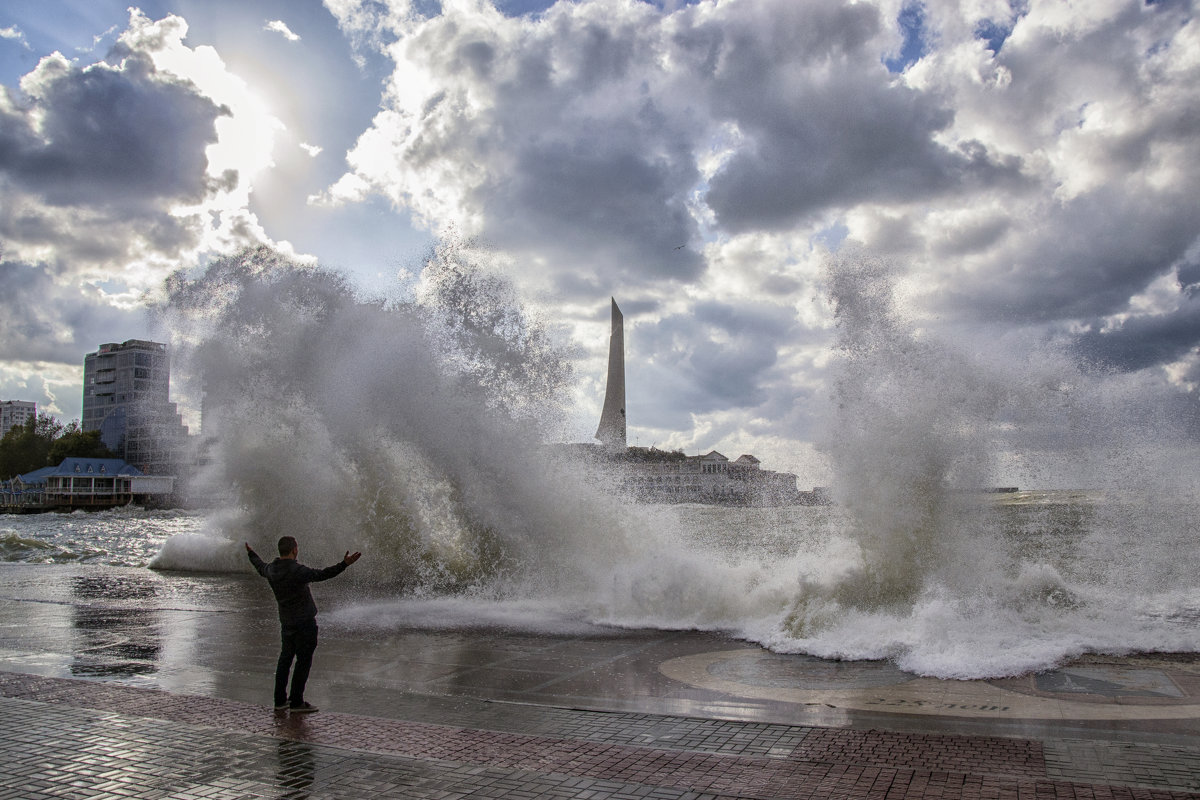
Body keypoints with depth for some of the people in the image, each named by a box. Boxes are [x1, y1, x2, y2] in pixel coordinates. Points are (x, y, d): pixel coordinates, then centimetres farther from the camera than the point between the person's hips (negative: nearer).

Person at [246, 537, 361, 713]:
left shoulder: (272, 569, 1)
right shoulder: (297, 571, -23)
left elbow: (261, 568, 24)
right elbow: (322, 575, -34)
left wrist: (252, 555, 44)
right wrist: (344, 564, -41)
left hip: (286, 622, 8)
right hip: (304, 622, -8)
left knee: (285, 659, 16)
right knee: (303, 661, 0)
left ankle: (280, 700, 22)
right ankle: (296, 702, 3)